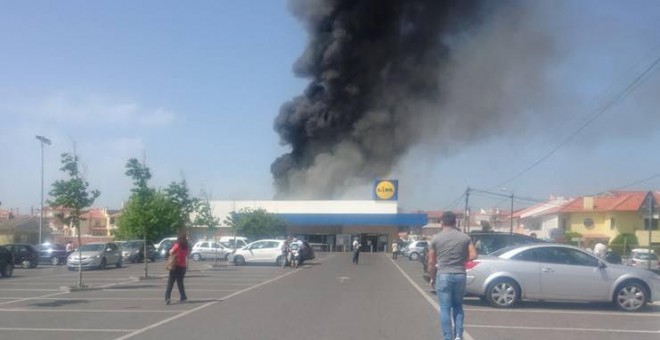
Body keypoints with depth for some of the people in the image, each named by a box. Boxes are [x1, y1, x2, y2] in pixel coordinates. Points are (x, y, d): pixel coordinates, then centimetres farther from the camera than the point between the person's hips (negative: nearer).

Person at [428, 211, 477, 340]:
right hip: (460, 275, 3)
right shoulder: (465, 237, 3)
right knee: (458, 306, 18)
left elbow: (431, 262, -1)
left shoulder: (436, 238, -3)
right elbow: (473, 255, -2)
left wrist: (431, 278, 12)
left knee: (445, 308, 3)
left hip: (443, 276, -2)